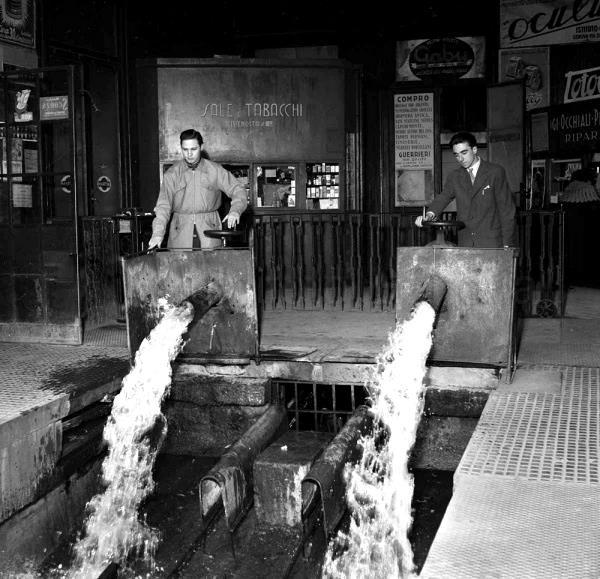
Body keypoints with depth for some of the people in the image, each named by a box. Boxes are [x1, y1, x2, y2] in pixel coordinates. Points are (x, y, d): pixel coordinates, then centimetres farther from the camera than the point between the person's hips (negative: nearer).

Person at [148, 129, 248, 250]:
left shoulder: (215, 170, 4)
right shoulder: (172, 173, 4)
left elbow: (238, 190, 3)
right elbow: (163, 205, -1)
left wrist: (235, 211, -18)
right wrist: (158, 233, -15)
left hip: (209, 228, 0)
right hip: (180, 233, 0)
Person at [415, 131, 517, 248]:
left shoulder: (496, 172, 1)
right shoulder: (454, 176, 13)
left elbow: (506, 208, 0)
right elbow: (443, 197, -2)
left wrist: (507, 244, -5)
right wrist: (429, 215, -25)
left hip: (492, 243, -3)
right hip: (465, 244, 3)